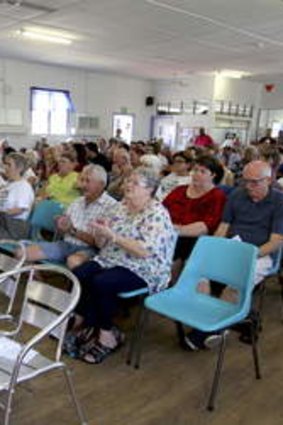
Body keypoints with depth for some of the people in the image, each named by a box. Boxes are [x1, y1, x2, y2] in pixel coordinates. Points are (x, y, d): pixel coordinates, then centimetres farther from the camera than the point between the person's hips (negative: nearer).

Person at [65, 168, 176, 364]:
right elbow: (102, 243, 13)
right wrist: (101, 232, -10)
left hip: (143, 271, -7)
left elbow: (145, 251, -24)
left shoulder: (157, 214, -12)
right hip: (111, 260, 7)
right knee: (78, 275, -17)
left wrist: (112, 235, -23)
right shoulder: (122, 206, 10)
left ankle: (106, 334, -8)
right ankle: (88, 325, 0)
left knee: (101, 282, -30)